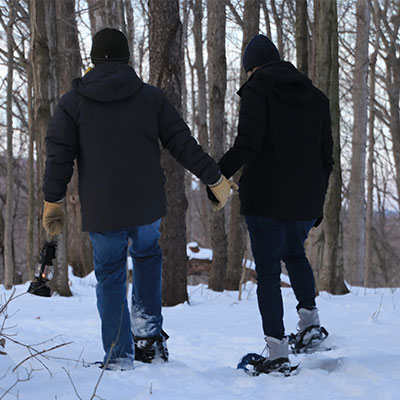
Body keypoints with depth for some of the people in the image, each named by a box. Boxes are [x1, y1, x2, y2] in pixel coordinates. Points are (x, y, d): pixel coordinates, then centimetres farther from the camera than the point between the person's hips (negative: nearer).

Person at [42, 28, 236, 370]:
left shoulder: (73, 102, 0)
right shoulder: (151, 97, 1)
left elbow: (59, 155, -3)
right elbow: (183, 144, 0)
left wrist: (53, 200, 4)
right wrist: (214, 178, 8)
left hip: (101, 210, -1)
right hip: (147, 205, 1)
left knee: (110, 277, 9)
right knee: (147, 255, 27)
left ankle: (119, 358, 6)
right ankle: (148, 332, 14)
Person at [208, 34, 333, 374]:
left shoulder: (257, 91, -6)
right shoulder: (315, 96, 11)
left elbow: (247, 144, -20)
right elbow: (326, 154, 12)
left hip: (265, 199, -5)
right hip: (306, 200, 5)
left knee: (267, 269, 2)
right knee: (294, 251, 30)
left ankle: (278, 353, -2)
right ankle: (310, 320, 18)